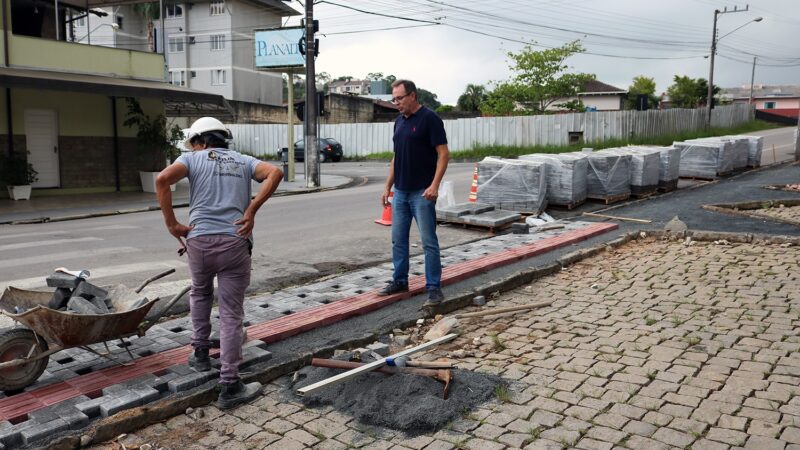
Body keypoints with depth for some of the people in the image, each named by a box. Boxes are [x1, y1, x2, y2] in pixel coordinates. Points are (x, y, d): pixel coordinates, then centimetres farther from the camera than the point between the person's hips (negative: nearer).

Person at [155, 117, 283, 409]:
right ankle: (230, 387, 3)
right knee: (231, 314, 2)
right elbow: (275, 173, -1)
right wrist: (251, 210, -3)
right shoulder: (243, 161, 18)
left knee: (200, 294, 30)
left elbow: (162, 180, -8)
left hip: (199, 240, 0)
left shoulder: (192, 158, 12)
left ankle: (201, 354, 37)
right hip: (235, 242, 0)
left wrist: (171, 223, -3)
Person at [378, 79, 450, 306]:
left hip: (422, 193, -8)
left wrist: (434, 185, -22)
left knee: (429, 241, -3)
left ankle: (434, 287, 4)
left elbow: (443, 154, -13)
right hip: (400, 192, 8)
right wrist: (387, 187, 15)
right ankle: (400, 281, 24)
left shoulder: (429, 119, -9)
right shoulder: (399, 122, 14)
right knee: (398, 239, 12)